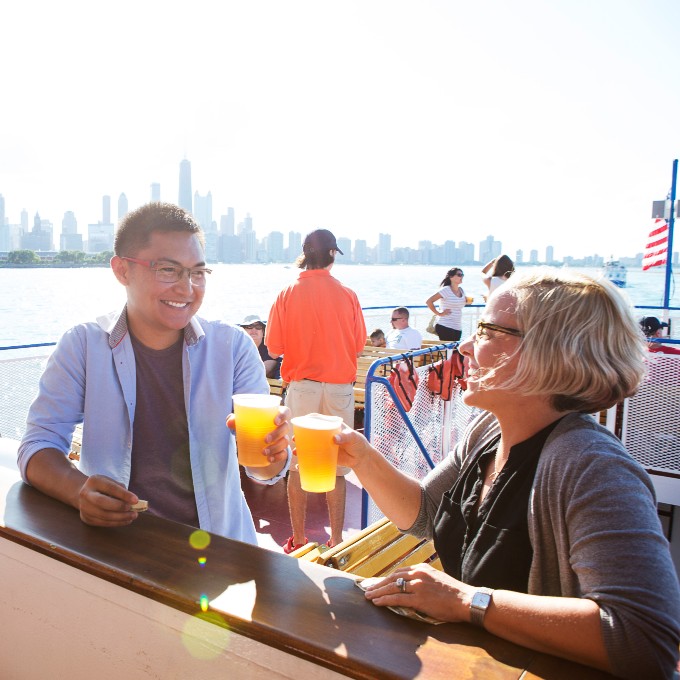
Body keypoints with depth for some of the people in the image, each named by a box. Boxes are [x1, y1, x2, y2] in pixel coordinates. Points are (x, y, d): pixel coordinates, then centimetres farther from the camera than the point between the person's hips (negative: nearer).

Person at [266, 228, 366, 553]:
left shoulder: (287, 295, -5)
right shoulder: (347, 295, -4)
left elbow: (274, 348, -2)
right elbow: (358, 344, 3)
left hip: (301, 386, 0)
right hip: (339, 386, 1)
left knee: (298, 465, 10)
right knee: (336, 466, 8)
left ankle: (298, 539, 19)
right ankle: (336, 540, 17)